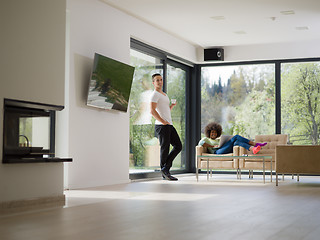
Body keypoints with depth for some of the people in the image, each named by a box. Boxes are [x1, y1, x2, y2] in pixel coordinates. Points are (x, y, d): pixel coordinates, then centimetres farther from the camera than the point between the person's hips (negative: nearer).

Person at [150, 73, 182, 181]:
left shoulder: (164, 95, 25)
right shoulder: (155, 94, -6)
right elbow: (152, 111, -18)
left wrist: (172, 106, 13)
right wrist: (163, 121, -20)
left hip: (169, 125, 9)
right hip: (161, 126, -9)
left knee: (178, 146, 6)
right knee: (165, 149, -5)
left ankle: (165, 168, 9)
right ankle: (165, 173, 3)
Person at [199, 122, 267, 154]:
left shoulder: (216, 140, 37)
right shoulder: (206, 139, 14)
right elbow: (200, 143, -8)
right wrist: (212, 146, -8)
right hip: (217, 152, -7)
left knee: (237, 142, -21)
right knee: (236, 137, -16)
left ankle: (253, 149, -42)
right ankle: (255, 144, -24)